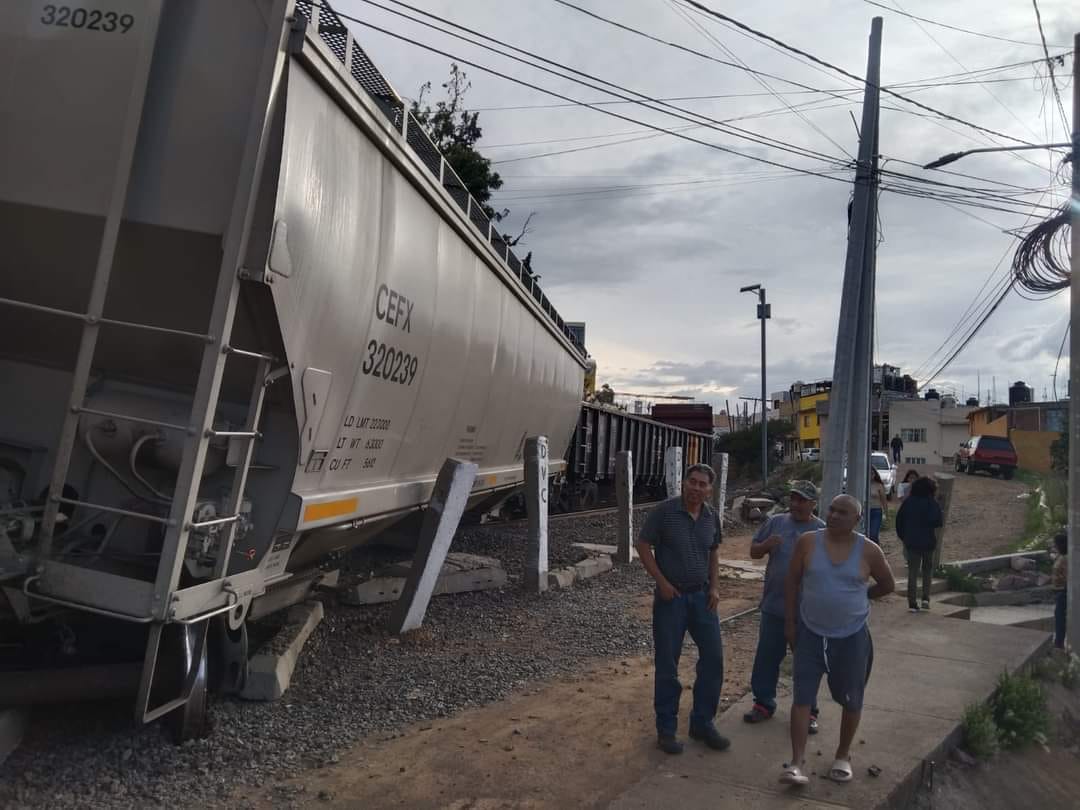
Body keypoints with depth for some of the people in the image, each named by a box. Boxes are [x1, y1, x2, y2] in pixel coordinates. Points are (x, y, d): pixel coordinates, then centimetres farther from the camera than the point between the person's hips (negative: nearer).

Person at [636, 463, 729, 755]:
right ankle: (666, 729, 17)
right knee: (667, 665, 3)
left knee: (713, 658, 6)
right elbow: (642, 546, -8)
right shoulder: (664, 511, -13)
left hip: (702, 596, 5)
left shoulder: (712, 517, 2)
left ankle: (702, 723, 23)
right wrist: (662, 582, -13)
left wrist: (714, 587, 4)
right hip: (671, 597, -4)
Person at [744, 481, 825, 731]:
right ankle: (764, 703, 27)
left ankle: (808, 711, 24)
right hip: (773, 607, 2)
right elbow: (753, 552, 7)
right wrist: (766, 545, -12)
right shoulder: (776, 522, 3)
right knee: (766, 657, 11)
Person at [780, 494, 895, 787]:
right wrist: (789, 621, -1)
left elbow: (888, 585, 7)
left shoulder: (869, 551, -10)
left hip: (851, 636, 0)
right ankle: (797, 762, 2)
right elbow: (792, 582, -1)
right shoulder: (808, 542, -8)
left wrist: (856, 596, 8)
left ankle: (843, 755, 34)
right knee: (802, 696, -3)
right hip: (810, 633, 0)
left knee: (851, 699, 13)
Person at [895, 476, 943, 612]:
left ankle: (912, 603, 4)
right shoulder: (931, 503, -9)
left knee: (912, 572, 6)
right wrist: (941, 521, 4)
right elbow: (937, 521, -19)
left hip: (911, 542, 2)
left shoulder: (908, 502, 3)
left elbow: (899, 520, 5)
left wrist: (903, 537, 14)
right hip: (927, 541, -2)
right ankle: (926, 598, 7)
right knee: (927, 569, 17)